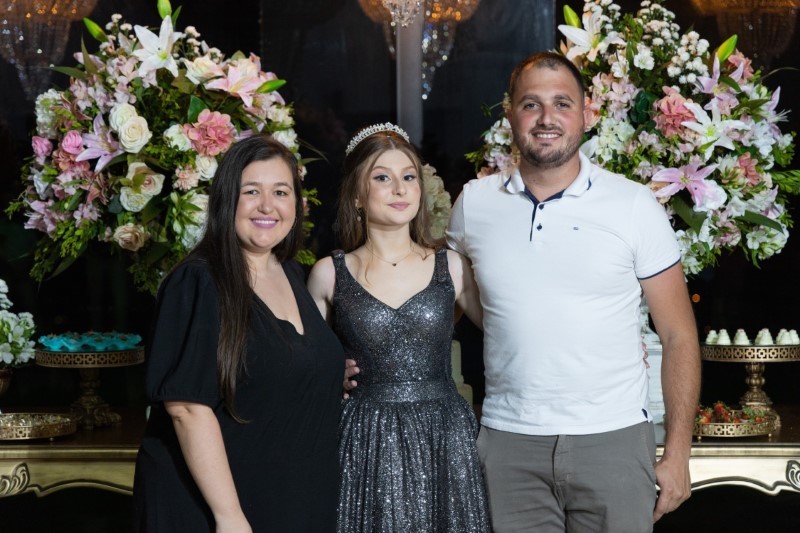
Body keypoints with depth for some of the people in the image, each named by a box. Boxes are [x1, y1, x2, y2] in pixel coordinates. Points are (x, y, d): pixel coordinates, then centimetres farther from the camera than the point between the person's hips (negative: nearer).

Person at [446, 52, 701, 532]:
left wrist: (678, 453, -5)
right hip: (509, 440, 2)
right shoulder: (473, 203, 4)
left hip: (613, 439, -1)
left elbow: (678, 334, 0)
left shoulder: (635, 205, -2)